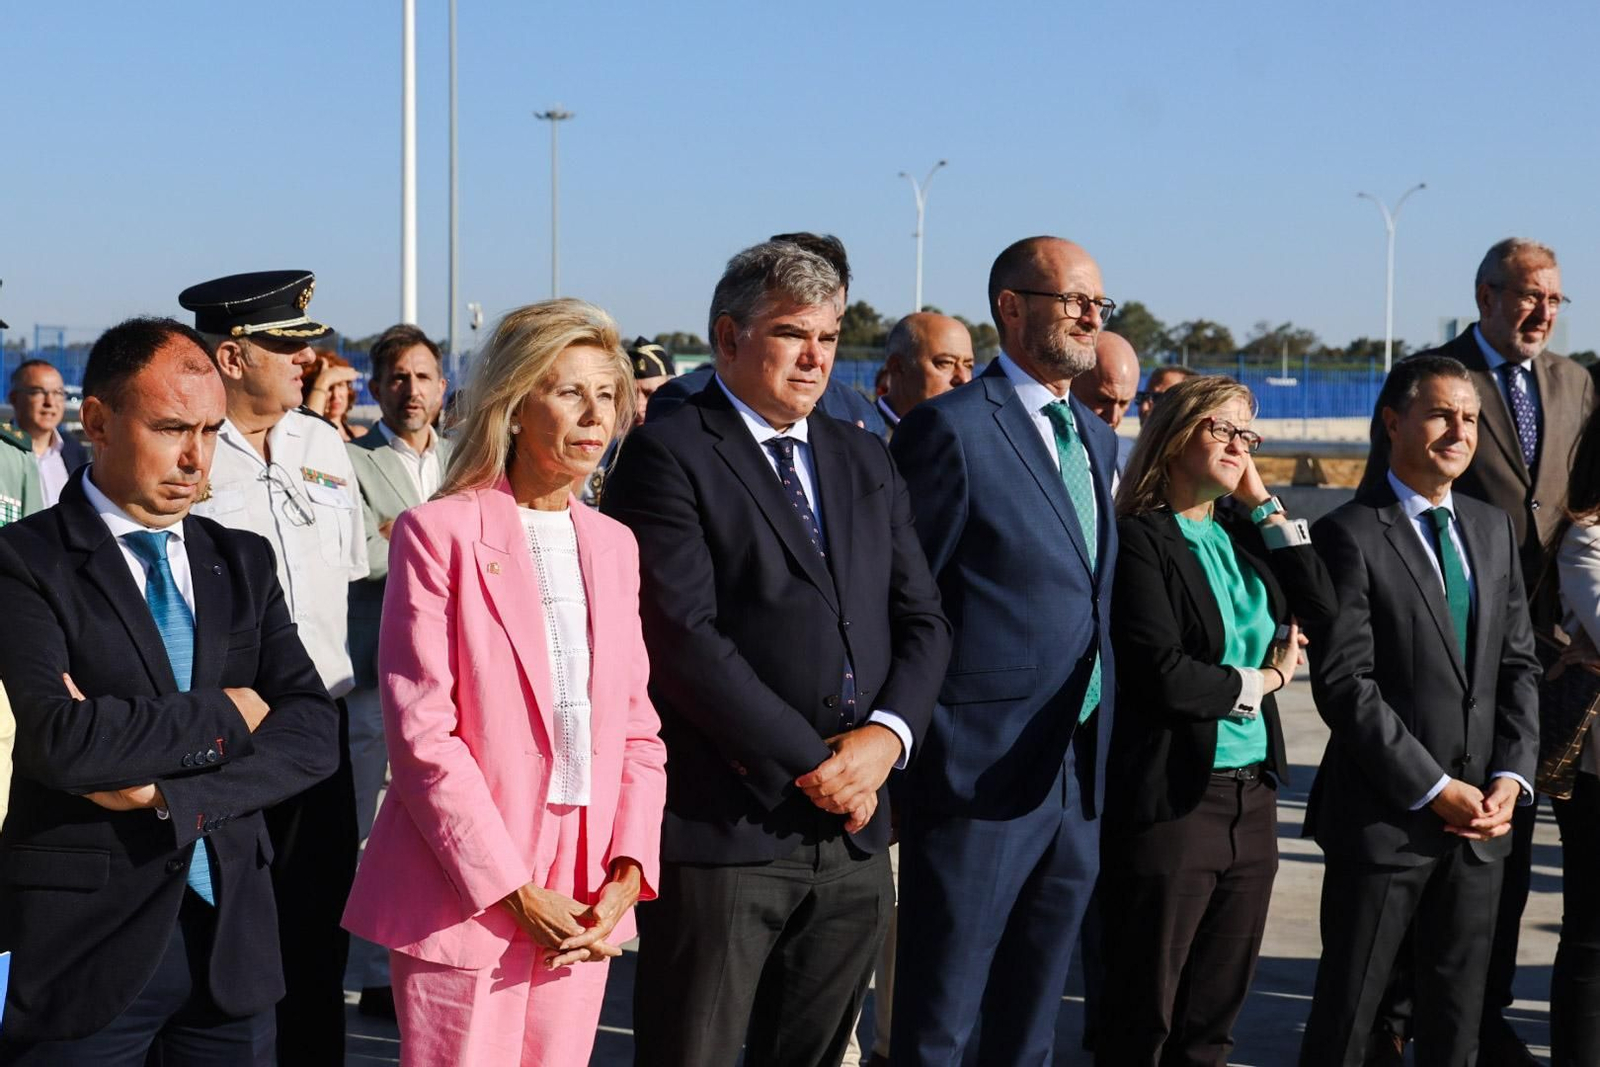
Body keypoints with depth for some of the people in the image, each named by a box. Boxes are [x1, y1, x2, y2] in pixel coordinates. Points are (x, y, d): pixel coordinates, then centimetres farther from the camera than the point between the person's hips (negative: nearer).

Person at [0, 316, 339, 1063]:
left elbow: (313, 735, -1)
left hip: (231, 939, 4)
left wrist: (168, 795, -14)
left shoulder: (242, 561, 10)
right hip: (86, 942, -4)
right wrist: (223, 716, -10)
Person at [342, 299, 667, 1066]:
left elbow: (638, 726, 12)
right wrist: (514, 892, -13)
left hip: (583, 904, 5)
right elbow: (421, 731, -10)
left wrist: (627, 874, -2)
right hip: (466, 899, -5)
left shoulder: (614, 544, 13)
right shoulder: (439, 532, -5)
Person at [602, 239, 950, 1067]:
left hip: (850, 832, 6)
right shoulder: (667, 455, -6)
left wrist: (886, 735, -7)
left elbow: (921, 619, 12)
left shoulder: (863, 460, 15)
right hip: (720, 830, -6)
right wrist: (809, 763, -14)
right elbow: (685, 637, -15)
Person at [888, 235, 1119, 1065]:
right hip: (982, 773, -7)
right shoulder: (952, 427, -10)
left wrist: (1099, 751, 11)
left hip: (1077, 777, 7)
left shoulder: (1096, 439, 15)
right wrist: (902, 745, -11)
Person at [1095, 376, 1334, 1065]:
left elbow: (1322, 607, 3)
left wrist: (1264, 506, 2)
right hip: (1172, 798, -7)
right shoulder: (1139, 537, -10)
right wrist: (1257, 683, -3)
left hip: (1252, 795, 7)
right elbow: (1163, 674, -18)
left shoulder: (1242, 531, 12)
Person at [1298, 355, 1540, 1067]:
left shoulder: (1496, 529, 12)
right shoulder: (1349, 536, -8)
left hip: (1483, 820, 6)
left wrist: (1511, 776, -2)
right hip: (1385, 818, -5)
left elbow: (1519, 665, 12)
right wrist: (1433, 790, -15)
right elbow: (1343, 683, -14)